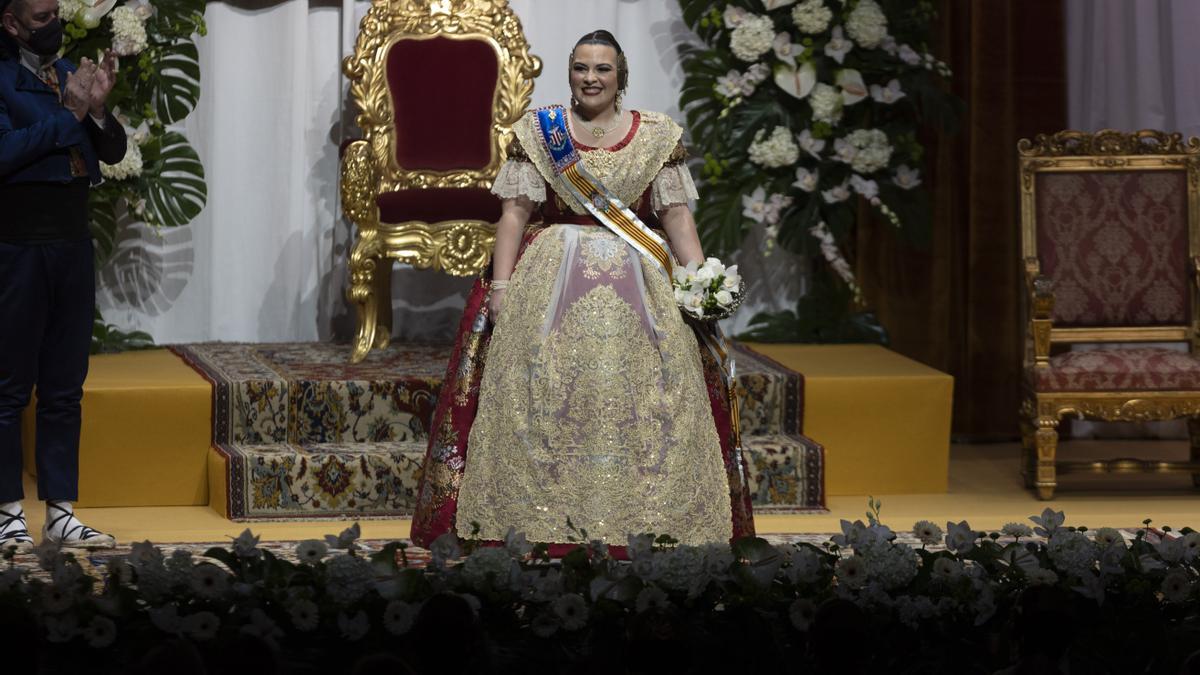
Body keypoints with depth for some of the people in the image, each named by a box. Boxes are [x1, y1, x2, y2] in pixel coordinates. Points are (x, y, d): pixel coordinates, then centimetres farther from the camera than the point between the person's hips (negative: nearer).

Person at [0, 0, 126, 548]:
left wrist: (97, 109, -7)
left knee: (65, 389, 8)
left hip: (73, 242, 6)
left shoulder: (70, 75, 12)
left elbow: (113, 152, 12)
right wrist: (68, 113, -17)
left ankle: (60, 513, 13)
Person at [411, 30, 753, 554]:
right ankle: (535, 523, -8)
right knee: (537, 399, -10)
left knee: (638, 400, -7)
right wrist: (500, 284, -9)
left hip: (636, 286, 1)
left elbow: (677, 216, 5)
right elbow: (515, 211, 2)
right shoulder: (537, 132, 7)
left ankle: (641, 529, -3)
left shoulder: (657, 137, 9)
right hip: (548, 283, -1)